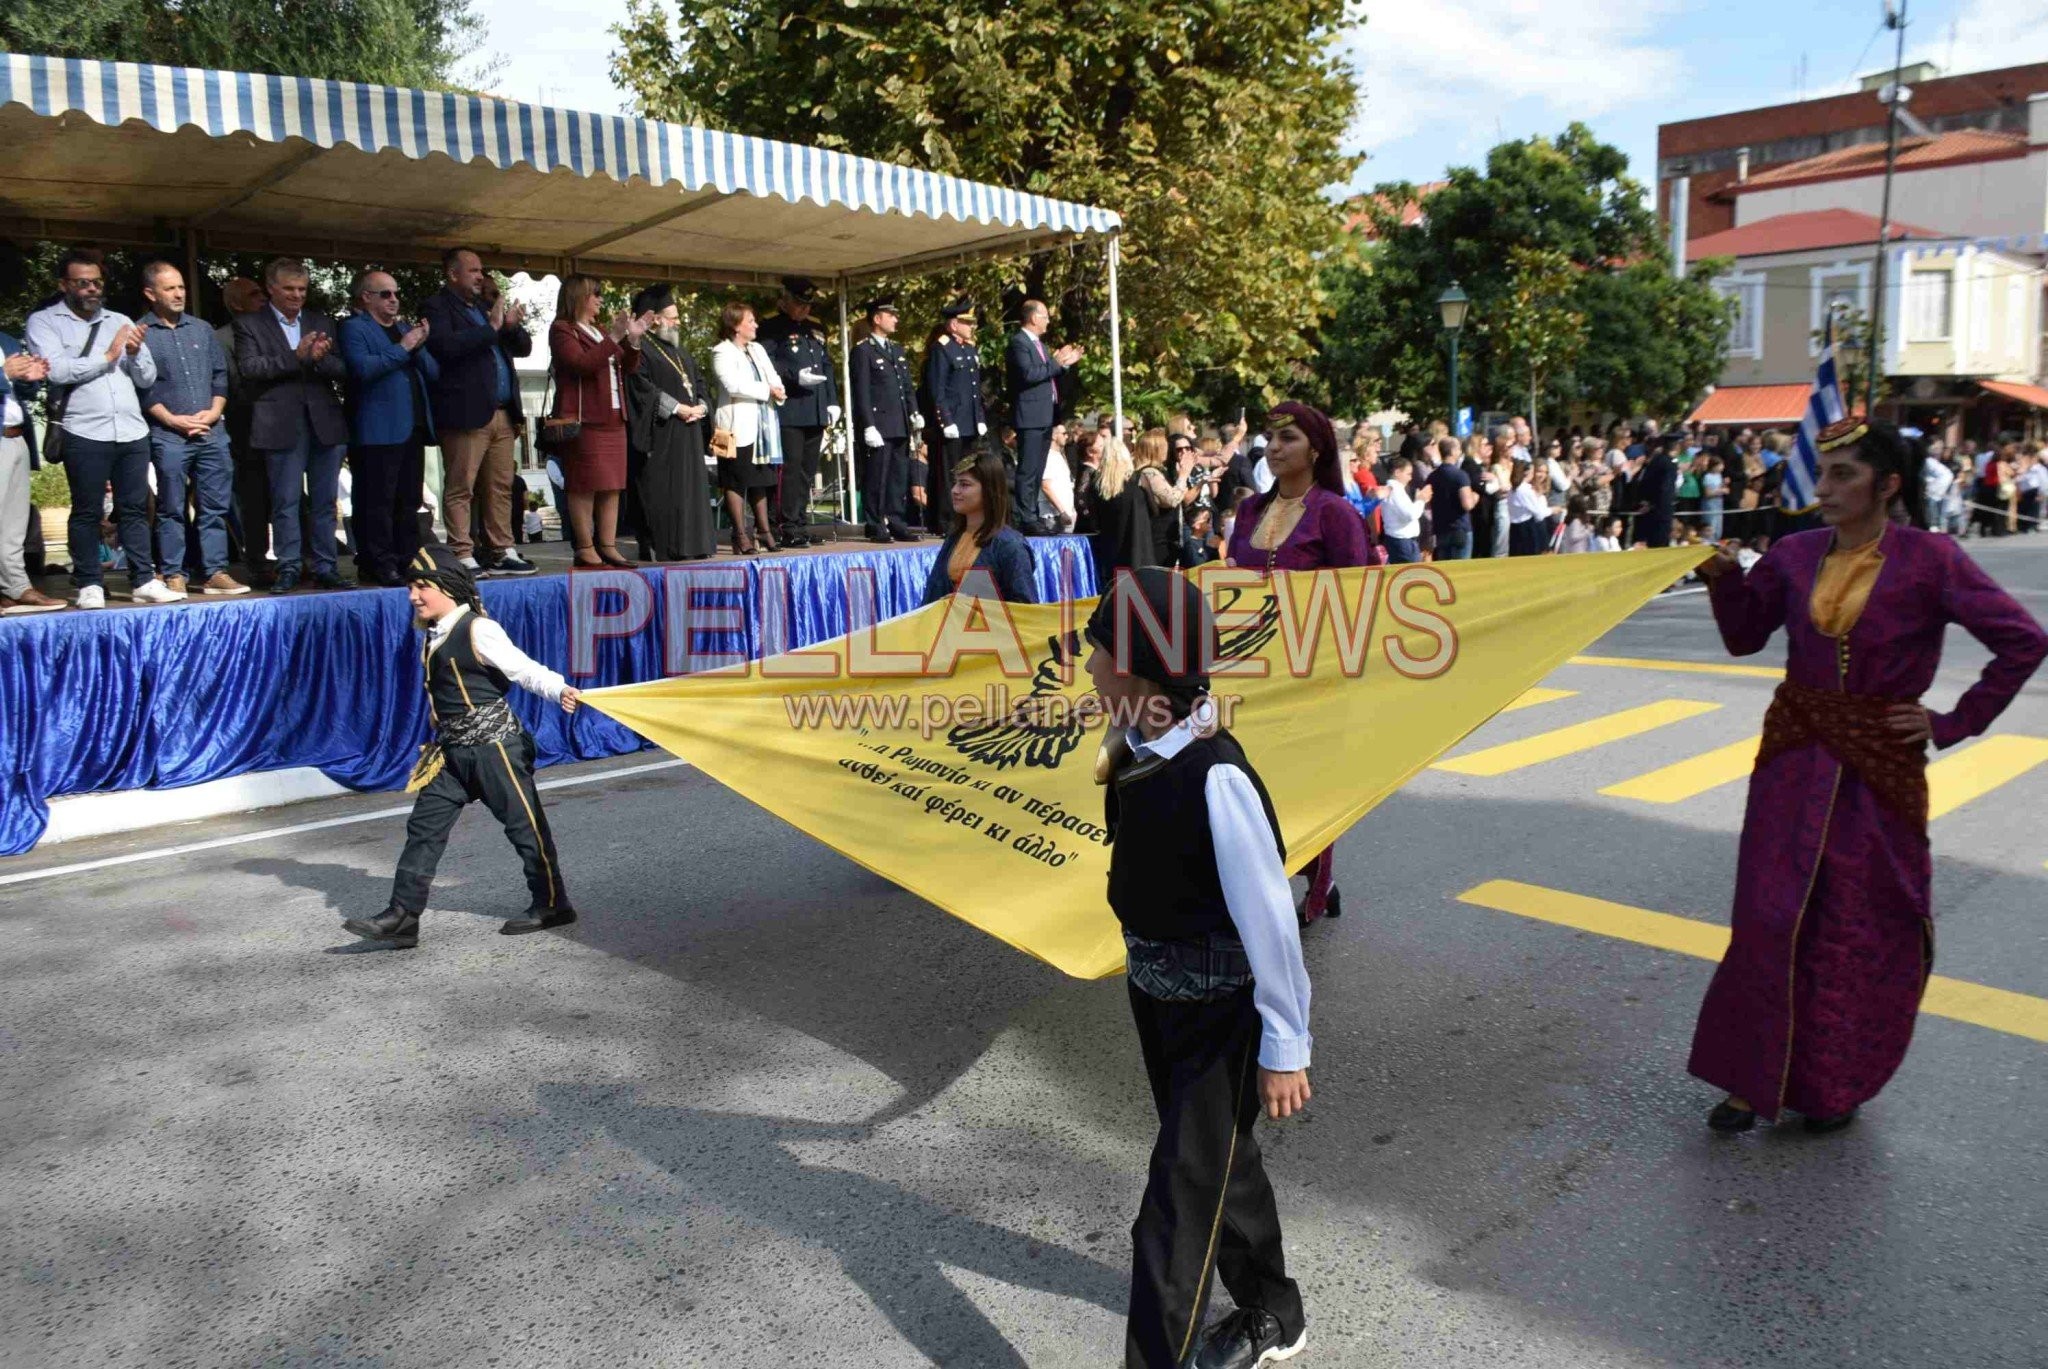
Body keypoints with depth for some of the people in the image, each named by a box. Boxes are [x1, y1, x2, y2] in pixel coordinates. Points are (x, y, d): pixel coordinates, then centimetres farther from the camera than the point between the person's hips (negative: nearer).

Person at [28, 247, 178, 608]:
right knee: (86, 511, 1)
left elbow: (147, 378, 13)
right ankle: (89, 585, 6)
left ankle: (144, 581, 8)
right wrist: (107, 356, -5)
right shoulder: (44, 321, 5)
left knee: (135, 509, 5)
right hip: (84, 433, -3)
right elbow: (56, 371, -11)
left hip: (132, 431, 4)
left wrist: (136, 354, -7)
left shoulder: (121, 322, 17)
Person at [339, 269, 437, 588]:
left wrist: (420, 347, -1)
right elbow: (362, 368, -16)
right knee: (378, 501, -7)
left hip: (413, 427, 7)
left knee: (409, 501, 8)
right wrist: (402, 348, -11)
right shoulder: (353, 328, 1)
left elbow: (434, 373, 16)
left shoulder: (406, 329, 23)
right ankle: (379, 565, -5)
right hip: (378, 431, -7)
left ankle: (406, 561, 14)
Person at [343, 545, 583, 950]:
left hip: (493, 745, -8)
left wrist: (560, 691, -37)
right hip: (452, 750, 9)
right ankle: (402, 916, 6)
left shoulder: (477, 630, -14)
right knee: (424, 826, 4)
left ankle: (552, 905, 16)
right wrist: (442, 737, 22)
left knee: (523, 823, 3)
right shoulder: (435, 636, 12)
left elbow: (525, 669, -22)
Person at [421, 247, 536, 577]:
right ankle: (463, 556, -5)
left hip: (502, 414, 7)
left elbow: (524, 348, 24)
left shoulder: (487, 306, 23)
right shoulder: (437, 308, 1)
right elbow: (446, 345, -18)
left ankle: (501, 552, 13)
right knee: (460, 488, -6)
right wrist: (491, 328, -14)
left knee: (501, 488, 7)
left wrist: (513, 326, 2)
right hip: (466, 413, -7)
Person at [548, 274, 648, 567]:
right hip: (584, 420, -8)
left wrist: (633, 340, 6)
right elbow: (581, 364, -18)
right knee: (585, 486, -8)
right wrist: (614, 337, -20)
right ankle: (585, 550, -5)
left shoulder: (600, 332, 23)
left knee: (612, 486, 5)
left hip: (613, 419, 8)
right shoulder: (562, 330, -2)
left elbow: (628, 368, 23)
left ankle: (608, 547, 8)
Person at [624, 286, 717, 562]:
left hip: (689, 433, 9)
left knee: (691, 486, 7)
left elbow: (700, 382, 22)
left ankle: (691, 544, 11)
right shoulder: (640, 349, -5)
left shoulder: (679, 351, 23)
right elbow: (642, 387, -17)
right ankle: (663, 548, -8)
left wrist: (701, 407, 0)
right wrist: (678, 408, -17)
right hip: (660, 434, -8)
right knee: (662, 491, -10)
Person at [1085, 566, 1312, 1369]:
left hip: (1219, 1010, -8)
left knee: (1179, 1207, 2)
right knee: (1219, 1163, 25)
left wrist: (1284, 1047, -18)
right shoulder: (1134, 752, -7)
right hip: (1156, 994, 8)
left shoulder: (1215, 776, -29)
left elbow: (1268, 917, -23)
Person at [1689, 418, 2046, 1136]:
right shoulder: (1795, 554, 1)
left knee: (1866, 930, 8)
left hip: (1881, 762, -3)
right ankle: (1755, 1077, 15)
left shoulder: (1928, 559, -10)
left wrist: (1954, 723, -8)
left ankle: (1837, 1085, 25)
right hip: (1795, 756, 3)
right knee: (1770, 916, 3)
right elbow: (1744, 636, 8)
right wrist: (1725, 579, -8)